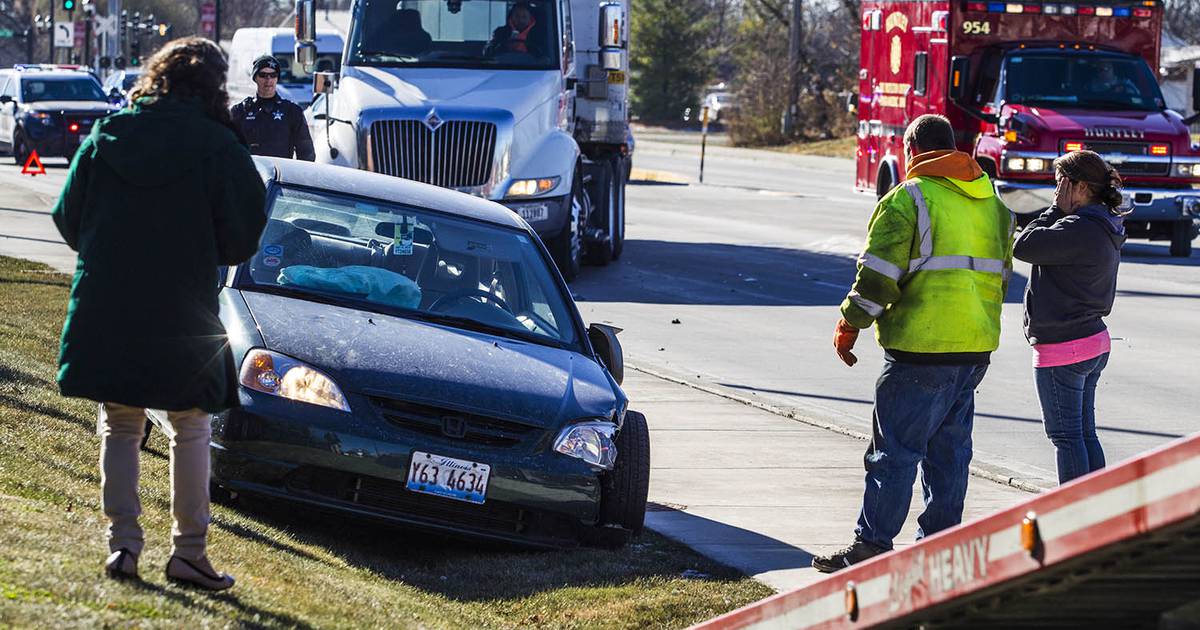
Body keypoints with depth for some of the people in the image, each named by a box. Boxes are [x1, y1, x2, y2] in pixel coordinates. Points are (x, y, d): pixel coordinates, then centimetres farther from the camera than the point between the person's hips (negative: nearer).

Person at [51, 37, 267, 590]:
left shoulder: (105, 136, 1)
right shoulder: (217, 146, -8)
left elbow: (68, 220, 7)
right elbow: (240, 239, -6)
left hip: (104, 311, 2)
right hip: (182, 314, -2)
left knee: (118, 426, 13)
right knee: (189, 431, 9)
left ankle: (122, 544, 8)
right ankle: (188, 551, 8)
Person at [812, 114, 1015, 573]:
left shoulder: (907, 199, -8)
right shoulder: (992, 203, 15)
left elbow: (877, 276, -12)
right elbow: (1001, 273, 22)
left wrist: (849, 327, -2)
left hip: (922, 346, -7)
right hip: (978, 346, 7)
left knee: (895, 449, -4)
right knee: (950, 446, 14)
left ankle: (871, 546, -3)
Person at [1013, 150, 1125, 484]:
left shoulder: (1079, 229, -21)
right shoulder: (1105, 229, 11)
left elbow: (1024, 247, -18)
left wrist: (1057, 210, -11)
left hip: (1062, 350, -10)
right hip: (1094, 342, 10)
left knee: (1066, 436, -4)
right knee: (1085, 434, 15)